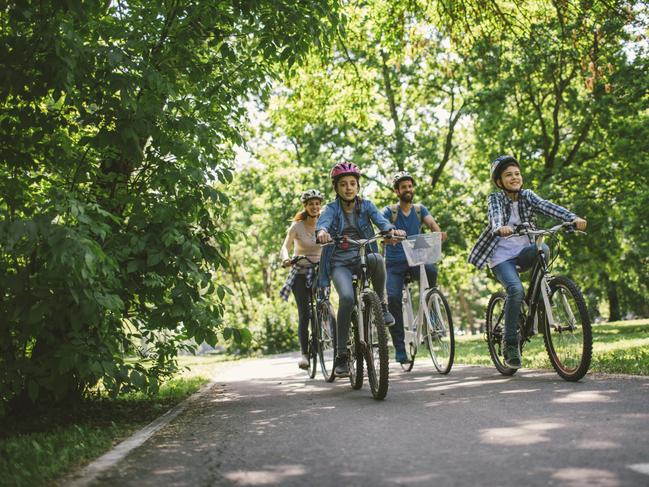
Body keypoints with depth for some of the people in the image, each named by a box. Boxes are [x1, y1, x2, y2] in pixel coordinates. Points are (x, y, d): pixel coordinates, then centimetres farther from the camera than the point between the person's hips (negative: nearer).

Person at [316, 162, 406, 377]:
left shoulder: (366, 205, 7)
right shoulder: (332, 208, 1)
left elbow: (380, 219, -12)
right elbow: (323, 221, -21)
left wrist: (391, 229, -36)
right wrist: (321, 231, -47)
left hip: (362, 259, 2)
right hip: (339, 263, -1)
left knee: (376, 258, -36)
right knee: (347, 297, -30)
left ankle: (381, 304, -11)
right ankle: (341, 354, -20)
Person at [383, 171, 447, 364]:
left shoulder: (420, 209, 8)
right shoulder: (390, 211, 1)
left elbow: (432, 223, -10)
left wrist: (438, 232, -34)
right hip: (394, 262, -1)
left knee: (431, 270, -33)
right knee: (393, 298, -20)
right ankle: (399, 349, -11)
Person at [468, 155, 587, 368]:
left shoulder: (527, 196, 3)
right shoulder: (495, 198, -6)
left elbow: (548, 207, -15)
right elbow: (495, 215, -29)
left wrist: (573, 218, -34)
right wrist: (500, 228, -54)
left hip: (522, 254, 4)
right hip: (501, 257, -3)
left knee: (543, 249, -29)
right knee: (516, 290, -28)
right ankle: (510, 342, -15)